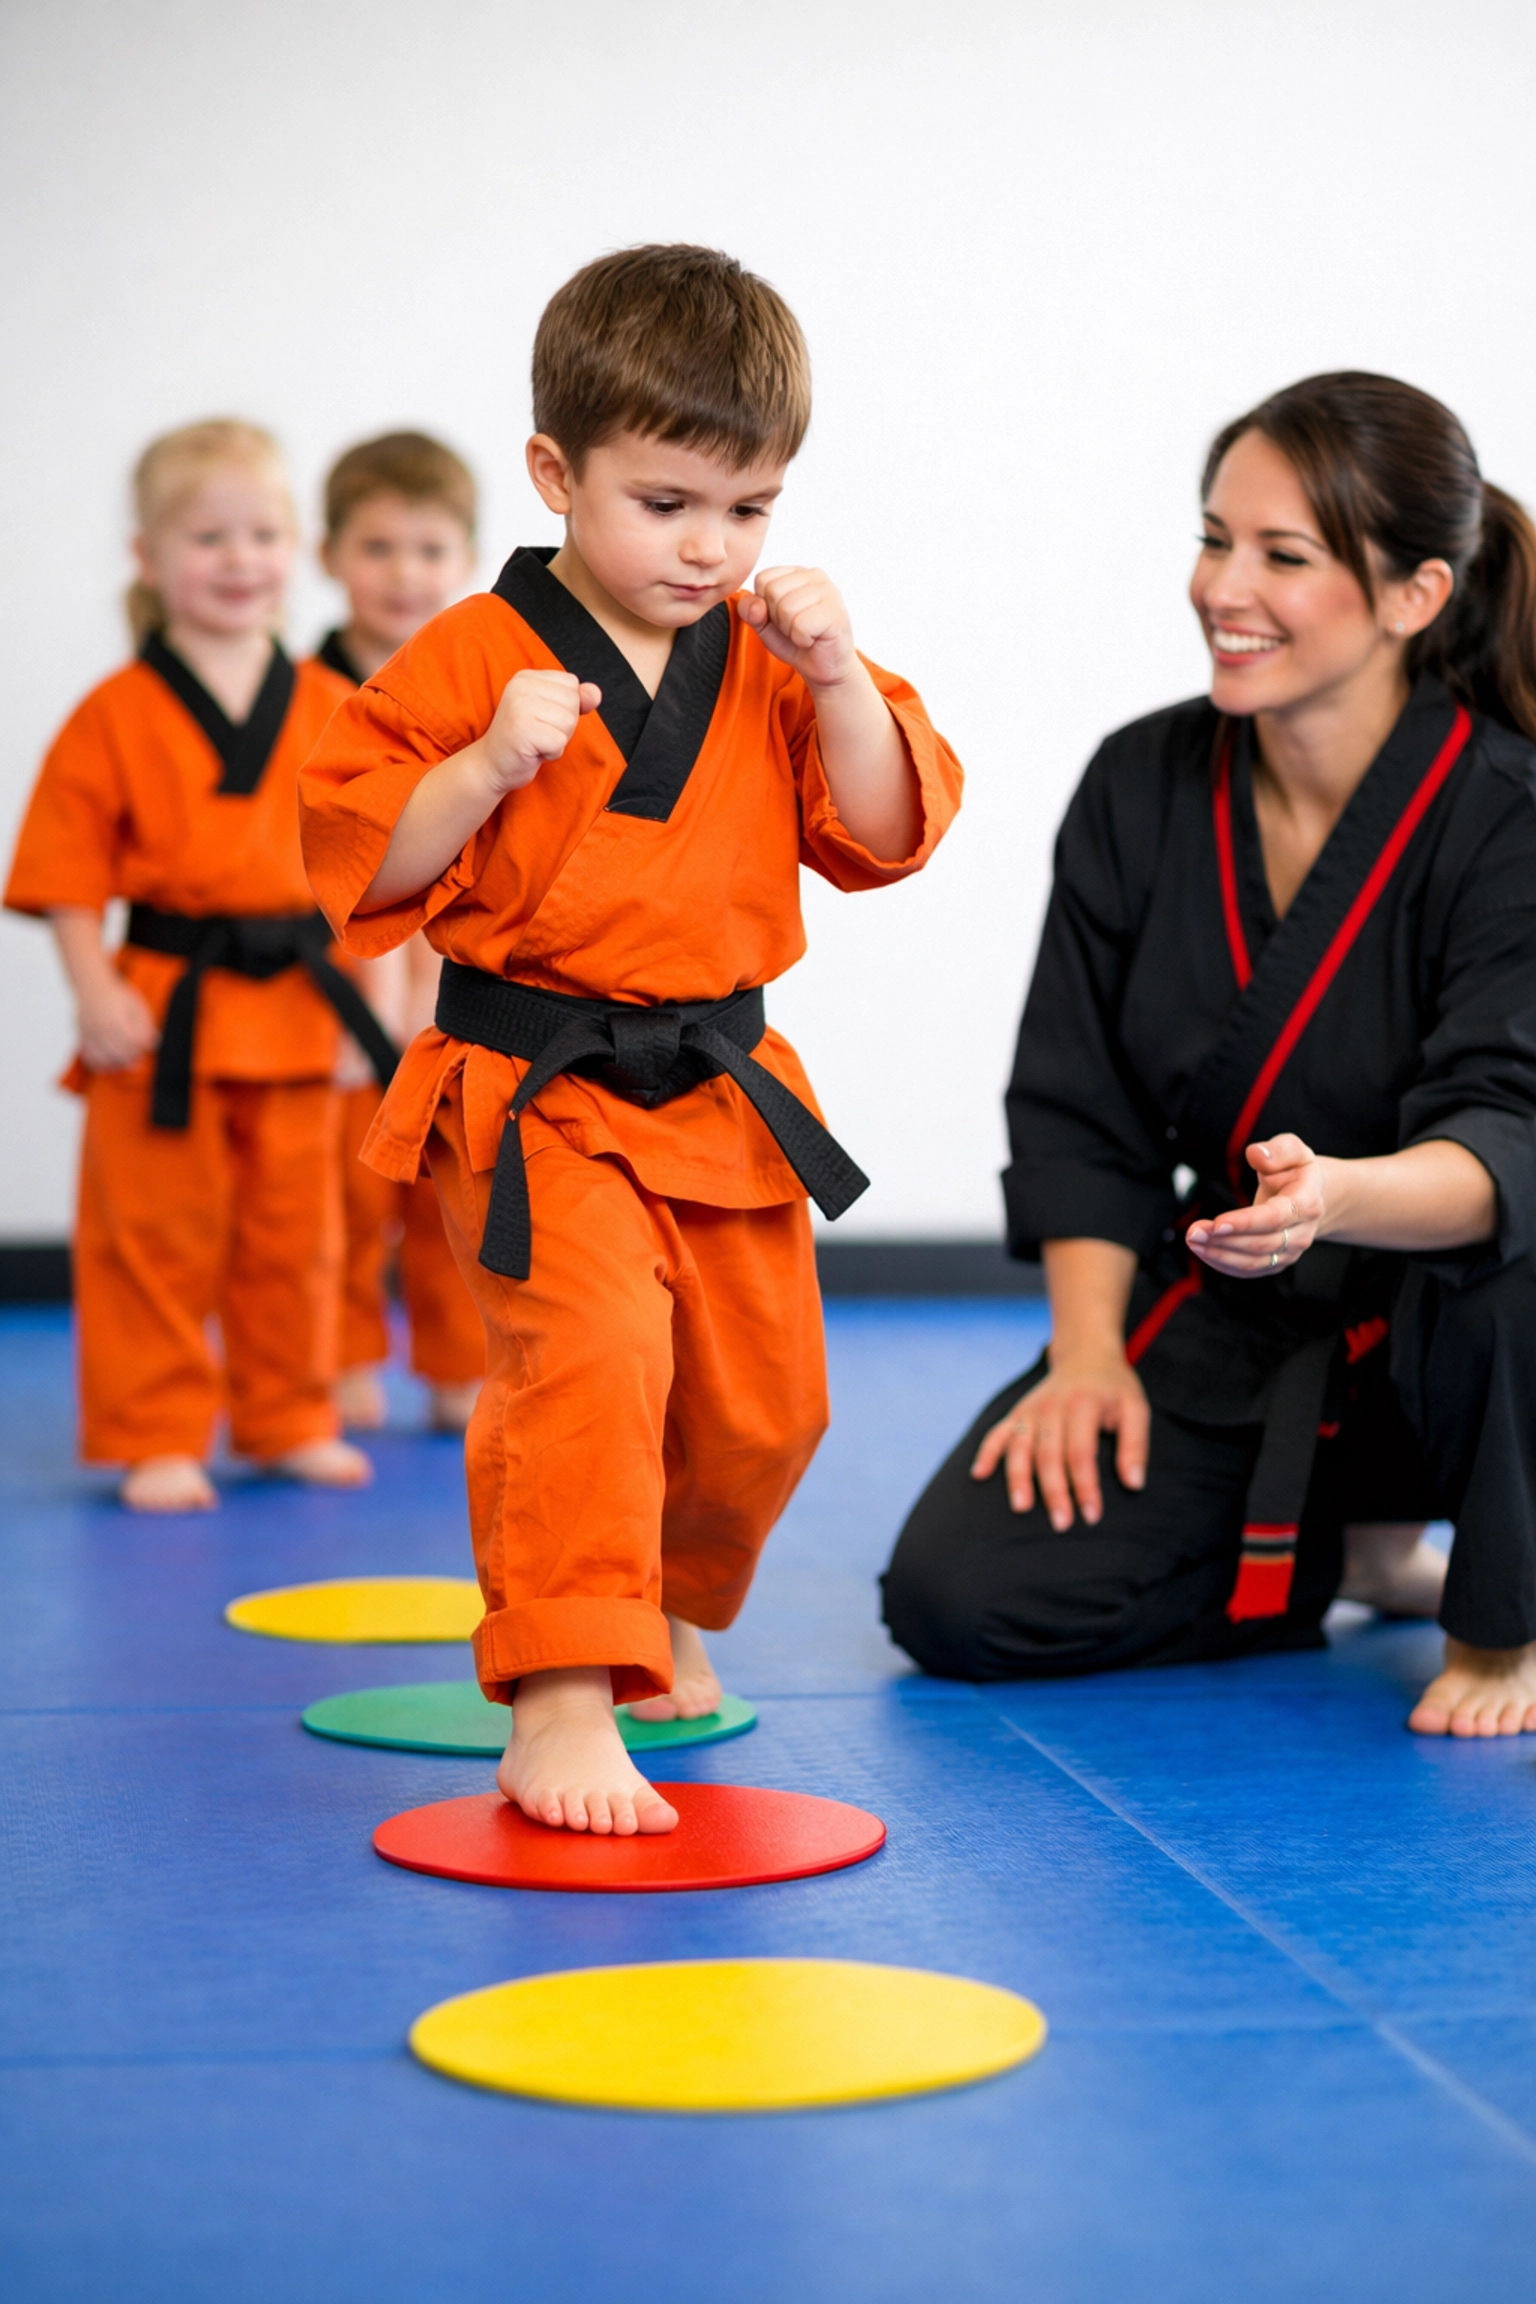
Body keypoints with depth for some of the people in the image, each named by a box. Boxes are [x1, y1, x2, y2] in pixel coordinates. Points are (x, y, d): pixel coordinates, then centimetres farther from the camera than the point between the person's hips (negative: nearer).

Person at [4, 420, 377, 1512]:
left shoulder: (331, 711, 4)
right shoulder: (116, 717, -5)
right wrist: (95, 994, -14)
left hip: (299, 1011, 3)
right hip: (164, 1009, -3)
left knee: (294, 1235, 14)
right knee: (159, 1236, 3)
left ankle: (289, 1421, 29)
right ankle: (158, 1439, 15)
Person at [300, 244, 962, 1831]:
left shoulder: (768, 658, 5)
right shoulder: (473, 658, -9)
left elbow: (884, 833, 0)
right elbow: (359, 860, -10)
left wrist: (835, 678, -14)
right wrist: (490, 765, -25)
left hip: (723, 1095, 6)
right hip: (532, 1098, -5)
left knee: (760, 1403, 16)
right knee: (591, 1354, -27)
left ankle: (667, 1610, 44)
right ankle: (558, 1698, -20)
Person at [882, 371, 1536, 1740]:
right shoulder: (1141, 789, -3)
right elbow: (1080, 1106, 3)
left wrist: (1334, 1197, -52)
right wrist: (1089, 1346, -9)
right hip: (1221, 1323, 4)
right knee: (961, 1599, -12)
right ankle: (1343, 1548, 15)